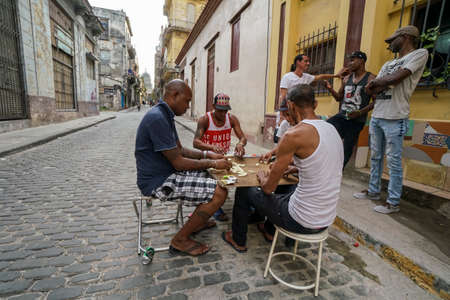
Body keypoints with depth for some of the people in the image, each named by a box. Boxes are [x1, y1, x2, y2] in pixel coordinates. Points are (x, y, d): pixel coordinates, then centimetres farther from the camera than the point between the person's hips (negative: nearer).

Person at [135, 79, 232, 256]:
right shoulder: (157, 118, -23)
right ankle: (180, 240, -1)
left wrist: (207, 155, 4)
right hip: (158, 182, -10)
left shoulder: (165, 116, 11)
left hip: (166, 173, 11)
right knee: (219, 193, -17)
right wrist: (212, 164, -13)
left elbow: (180, 150, 15)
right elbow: (178, 163, -22)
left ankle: (197, 221, 26)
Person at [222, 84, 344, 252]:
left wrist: (262, 178, 6)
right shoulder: (331, 129, 3)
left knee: (245, 192, 11)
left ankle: (238, 241, 35)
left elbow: (268, 188, -15)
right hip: (327, 220, 8)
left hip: (302, 222, -8)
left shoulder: (294, 134, -22)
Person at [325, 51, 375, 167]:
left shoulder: (370, 79, -4)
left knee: (347, 149, 2)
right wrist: (330, 89, -1)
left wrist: (361, 112, -21)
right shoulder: (346, 79, 13)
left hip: (356, 120, -4)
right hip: (341, 116, 5)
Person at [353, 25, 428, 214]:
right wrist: (385, 83, -6)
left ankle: (393, 202, 6)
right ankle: (374, 191, 26)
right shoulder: (388, 64, 22)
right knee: (375, 157, 13)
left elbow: (395, 78, -14)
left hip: (394, 119, -8)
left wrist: (376, 82, 2)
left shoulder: (419, 54, 1)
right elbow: (369, 90, 12)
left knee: (394, 161, -3)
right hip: (376, 116, 8)